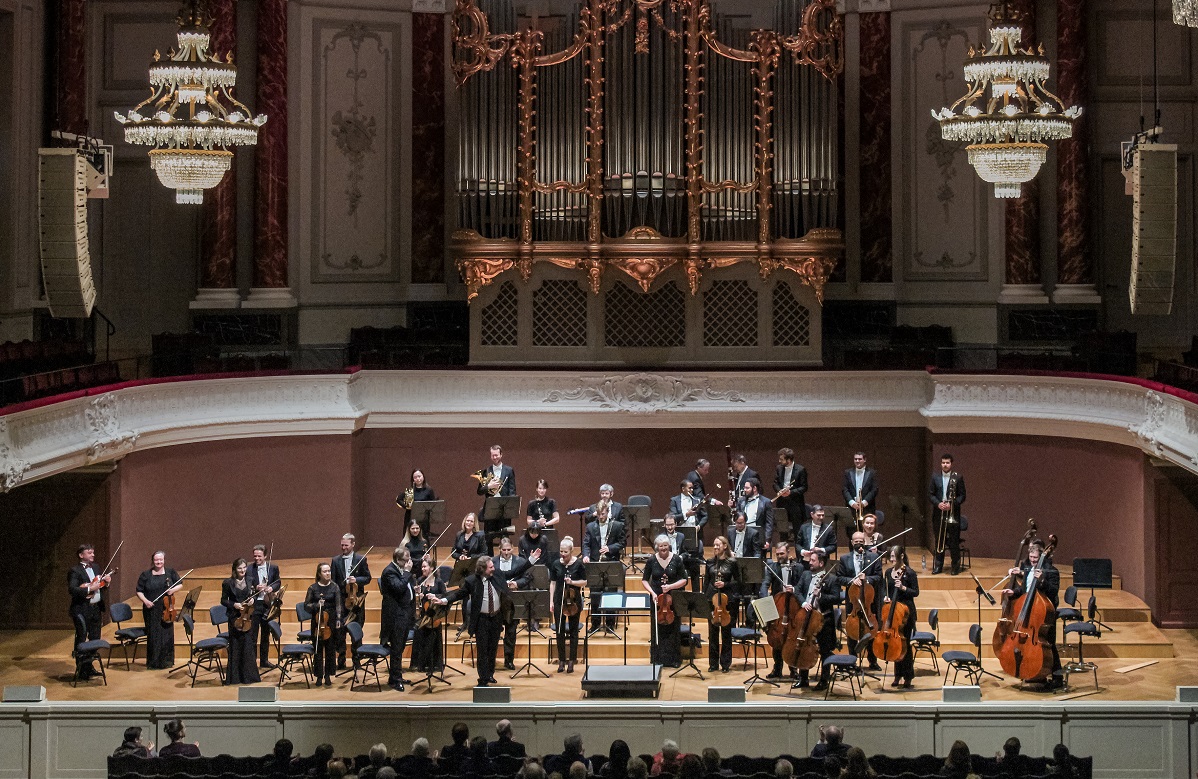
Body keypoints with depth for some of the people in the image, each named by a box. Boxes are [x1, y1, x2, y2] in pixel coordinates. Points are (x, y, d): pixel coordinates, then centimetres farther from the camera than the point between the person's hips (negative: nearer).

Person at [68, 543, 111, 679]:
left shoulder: (95, 568, 12)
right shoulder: (75, 571, -11)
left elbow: (100, 585, 21)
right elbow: (72, 589, -23)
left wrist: (106, 581, 0)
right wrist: (89, 589, -27)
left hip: (96, 609, 8)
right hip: (82, 610, -8)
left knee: (95, 639, 14)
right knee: (81, 640, 0)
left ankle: (89, 666, 26)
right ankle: (81, 670, 5)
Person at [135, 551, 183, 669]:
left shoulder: (170, 573, 7)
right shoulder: (145, 575, 3)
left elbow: (180, 585, 12)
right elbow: (139, 591, 4)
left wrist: (174, 589, -9)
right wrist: (145, 600, -14)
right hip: (151, 610, -1)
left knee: (167, 635, 2)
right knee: (153, 636, -1)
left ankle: (167, 660, 12)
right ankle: (153, 662, 6)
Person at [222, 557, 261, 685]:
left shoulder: (250, 581, 6)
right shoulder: (228, 583, -4)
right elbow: (223, 600, -1)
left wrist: (252, 600, -4)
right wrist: (234, 605, -17)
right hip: (235, 618, -3)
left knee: (248, 646, 3)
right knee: (235, 646, -1)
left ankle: (248, 675, 12)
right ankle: (235, 677, 5)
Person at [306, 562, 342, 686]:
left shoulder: (334, 587, 1)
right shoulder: (313, 588, 1)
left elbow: (338, 605, 1)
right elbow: (306, 604, 4)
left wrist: (338, 620, -10)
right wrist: (316, 605, -14)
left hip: (331, 621, 0)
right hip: (317, 621, 0)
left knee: (330, 649, 4)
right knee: (318, 649, 2)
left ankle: (328, 676, 14)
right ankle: (319, 676, 10)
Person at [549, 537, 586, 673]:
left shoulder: (579, 564, -5)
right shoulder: (556, 564, 2)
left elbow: (584, 582, -1)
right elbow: (553, 583, 5)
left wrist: (572, 582, -19)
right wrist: (551, 601, 0)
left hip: (573, 601, -2)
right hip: (559, 600, 2)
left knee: (573, 630, 4)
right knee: (560, 631, 3)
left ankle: (571, 661, 10)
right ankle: (561, 660, 10)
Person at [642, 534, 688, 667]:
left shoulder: (676, 560, -4)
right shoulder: (651, 561, -1)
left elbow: (683, 580, -2)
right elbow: (645, 580, 5)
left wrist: (670, 586, -16)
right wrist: (652, 592, -10)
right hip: (657, 599, 1)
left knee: (673, 629, 3)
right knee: (658, 629, 3)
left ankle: (673, 659, 13)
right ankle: (658, 659, 12)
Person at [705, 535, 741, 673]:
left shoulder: (732, 563, -2)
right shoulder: (710, 562, 8)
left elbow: (738, 582, 0)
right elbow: (707, 582, 12)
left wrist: (725, 584, -15)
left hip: (727, 599, -3)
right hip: (712, 599, 3)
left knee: (726, 633, 3)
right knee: (712, 633, 4)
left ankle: (725, 663, 11)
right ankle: (713, 663, 12)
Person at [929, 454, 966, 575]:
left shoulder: (958, 478, 0)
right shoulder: (935, 477, 7)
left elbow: (962, 496, 0)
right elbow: (930, 494, 6)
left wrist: (951, 504, -14)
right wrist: (938, 503, -11)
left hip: (953, 514, -2)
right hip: (939, 513, 2)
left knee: (954, 541, -2)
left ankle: (956, 567, 4)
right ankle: (937, 566, 11)